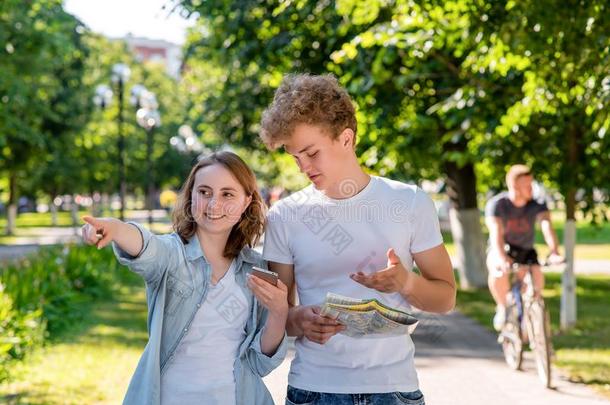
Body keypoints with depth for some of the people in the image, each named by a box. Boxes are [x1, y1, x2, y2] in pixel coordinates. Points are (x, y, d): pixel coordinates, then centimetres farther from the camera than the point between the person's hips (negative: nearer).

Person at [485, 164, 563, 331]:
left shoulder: (537, 204, -13)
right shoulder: (496, 204, -18)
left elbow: (547, 227, -29)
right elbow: (496, 233, -32)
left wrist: (554, 252, -48)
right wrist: (502, 259, -50)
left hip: (525, 252, 2)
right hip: (502, 251, -2)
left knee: (537, 277, -26)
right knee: (499, 271, -36)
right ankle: (502, 308, -12)